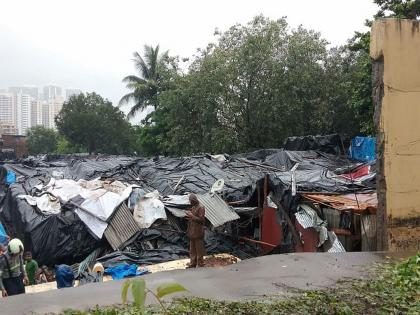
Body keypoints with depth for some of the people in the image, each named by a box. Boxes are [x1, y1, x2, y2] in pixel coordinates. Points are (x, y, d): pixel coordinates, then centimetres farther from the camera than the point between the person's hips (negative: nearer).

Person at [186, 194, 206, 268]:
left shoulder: (200, 208, -13)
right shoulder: (193, 208, 13)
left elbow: (201, 220, -19)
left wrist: (192, 216, -20)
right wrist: (189, 216, 4)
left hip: (198, 233, -9)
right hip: (192, 232, 9)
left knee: (199, 249, -1)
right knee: (192, 249, 15)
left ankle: (200, 264, 8)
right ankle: (193, 263, 24)